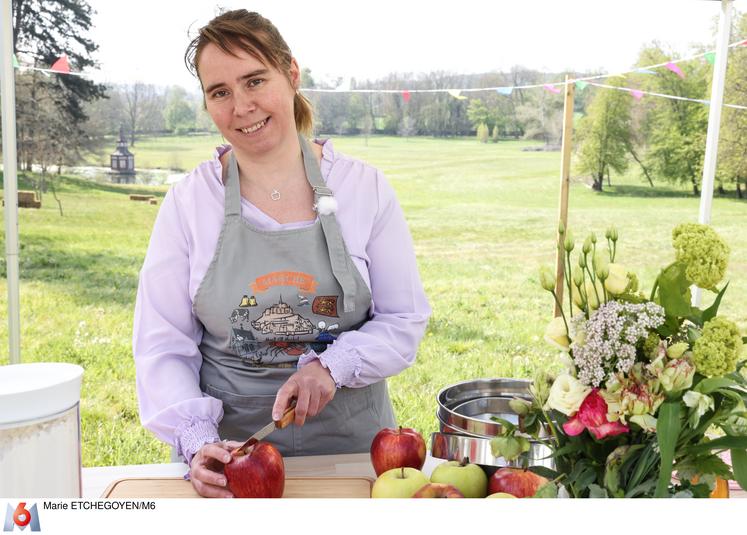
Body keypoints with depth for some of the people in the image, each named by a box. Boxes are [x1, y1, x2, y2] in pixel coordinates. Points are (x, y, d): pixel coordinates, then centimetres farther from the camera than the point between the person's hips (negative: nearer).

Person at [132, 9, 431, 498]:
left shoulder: (365, 187, -5)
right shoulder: (188, 201, -4)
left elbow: (406, 321, -3)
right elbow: (161, 345, -4)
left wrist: (332, 365, -18)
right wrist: (197, 441, -17)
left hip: (351, 441, 1)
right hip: (229, 443, 0)